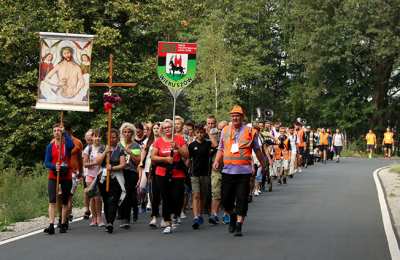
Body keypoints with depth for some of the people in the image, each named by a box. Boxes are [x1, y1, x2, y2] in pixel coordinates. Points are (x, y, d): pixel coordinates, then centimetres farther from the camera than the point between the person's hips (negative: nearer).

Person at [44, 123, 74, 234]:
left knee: (65, 201, 9)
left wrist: (64, 132, -18)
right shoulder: (50, 146, 4)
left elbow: (71, 145, -28)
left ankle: (63, 224, 20)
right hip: (53, 176, 0)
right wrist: (54, 166, -21)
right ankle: (51, 225, -20)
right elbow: (46, 162, -1)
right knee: (52, 200, -13)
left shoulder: (67, 144, -1)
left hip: (66, 176, 0)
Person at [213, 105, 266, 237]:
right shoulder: (225, 131, 9)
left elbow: (257, 150, 12)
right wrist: (217, 161, -1)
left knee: (242, 199, -4)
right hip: (227, 170, 3)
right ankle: (233, 216, 33)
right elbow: (221, 149, 15)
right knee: (226, 199, 6)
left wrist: (263, 165, 19)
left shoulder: (249, 131, 2)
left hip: (244, 171, -2)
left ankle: (239, 225, 1)